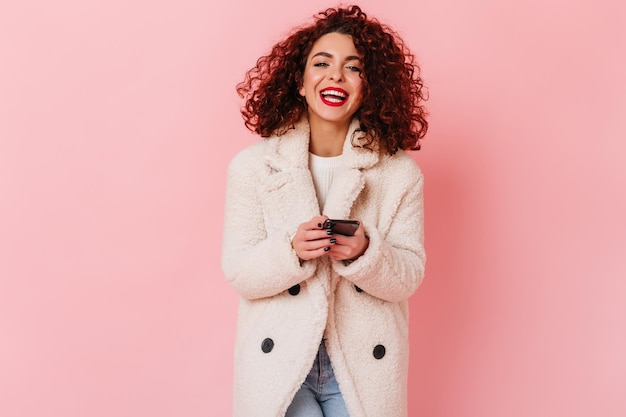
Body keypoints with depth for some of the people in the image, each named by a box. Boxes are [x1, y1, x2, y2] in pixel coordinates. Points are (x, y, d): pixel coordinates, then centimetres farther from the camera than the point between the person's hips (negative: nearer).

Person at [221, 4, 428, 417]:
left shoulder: (400, 172, -3)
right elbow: (238, 272, -5)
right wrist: (291, 250, -24)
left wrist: (364, 253, -24)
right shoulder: (252, 165, -3)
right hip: (279, 363, -1)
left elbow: (409, 278, -4)